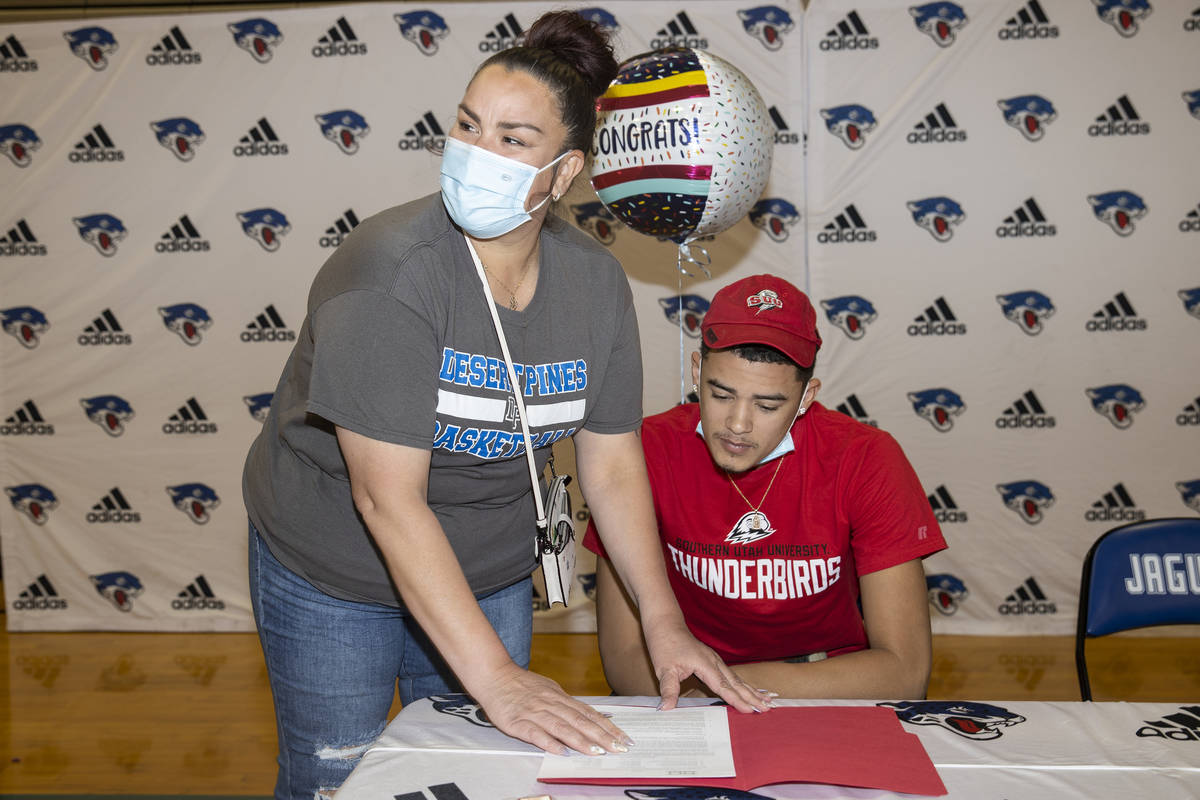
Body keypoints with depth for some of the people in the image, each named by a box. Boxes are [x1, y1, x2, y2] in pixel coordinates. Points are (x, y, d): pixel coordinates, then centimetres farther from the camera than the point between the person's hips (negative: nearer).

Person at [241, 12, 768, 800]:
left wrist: (664, 622, -6)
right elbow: (388, 499, -30)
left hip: (491, 573, 4)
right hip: (334, 574, -4)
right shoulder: (391, 270, -27)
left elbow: (613, 465, -3)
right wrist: (497, 677, -31)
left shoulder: (595, 281, -11)